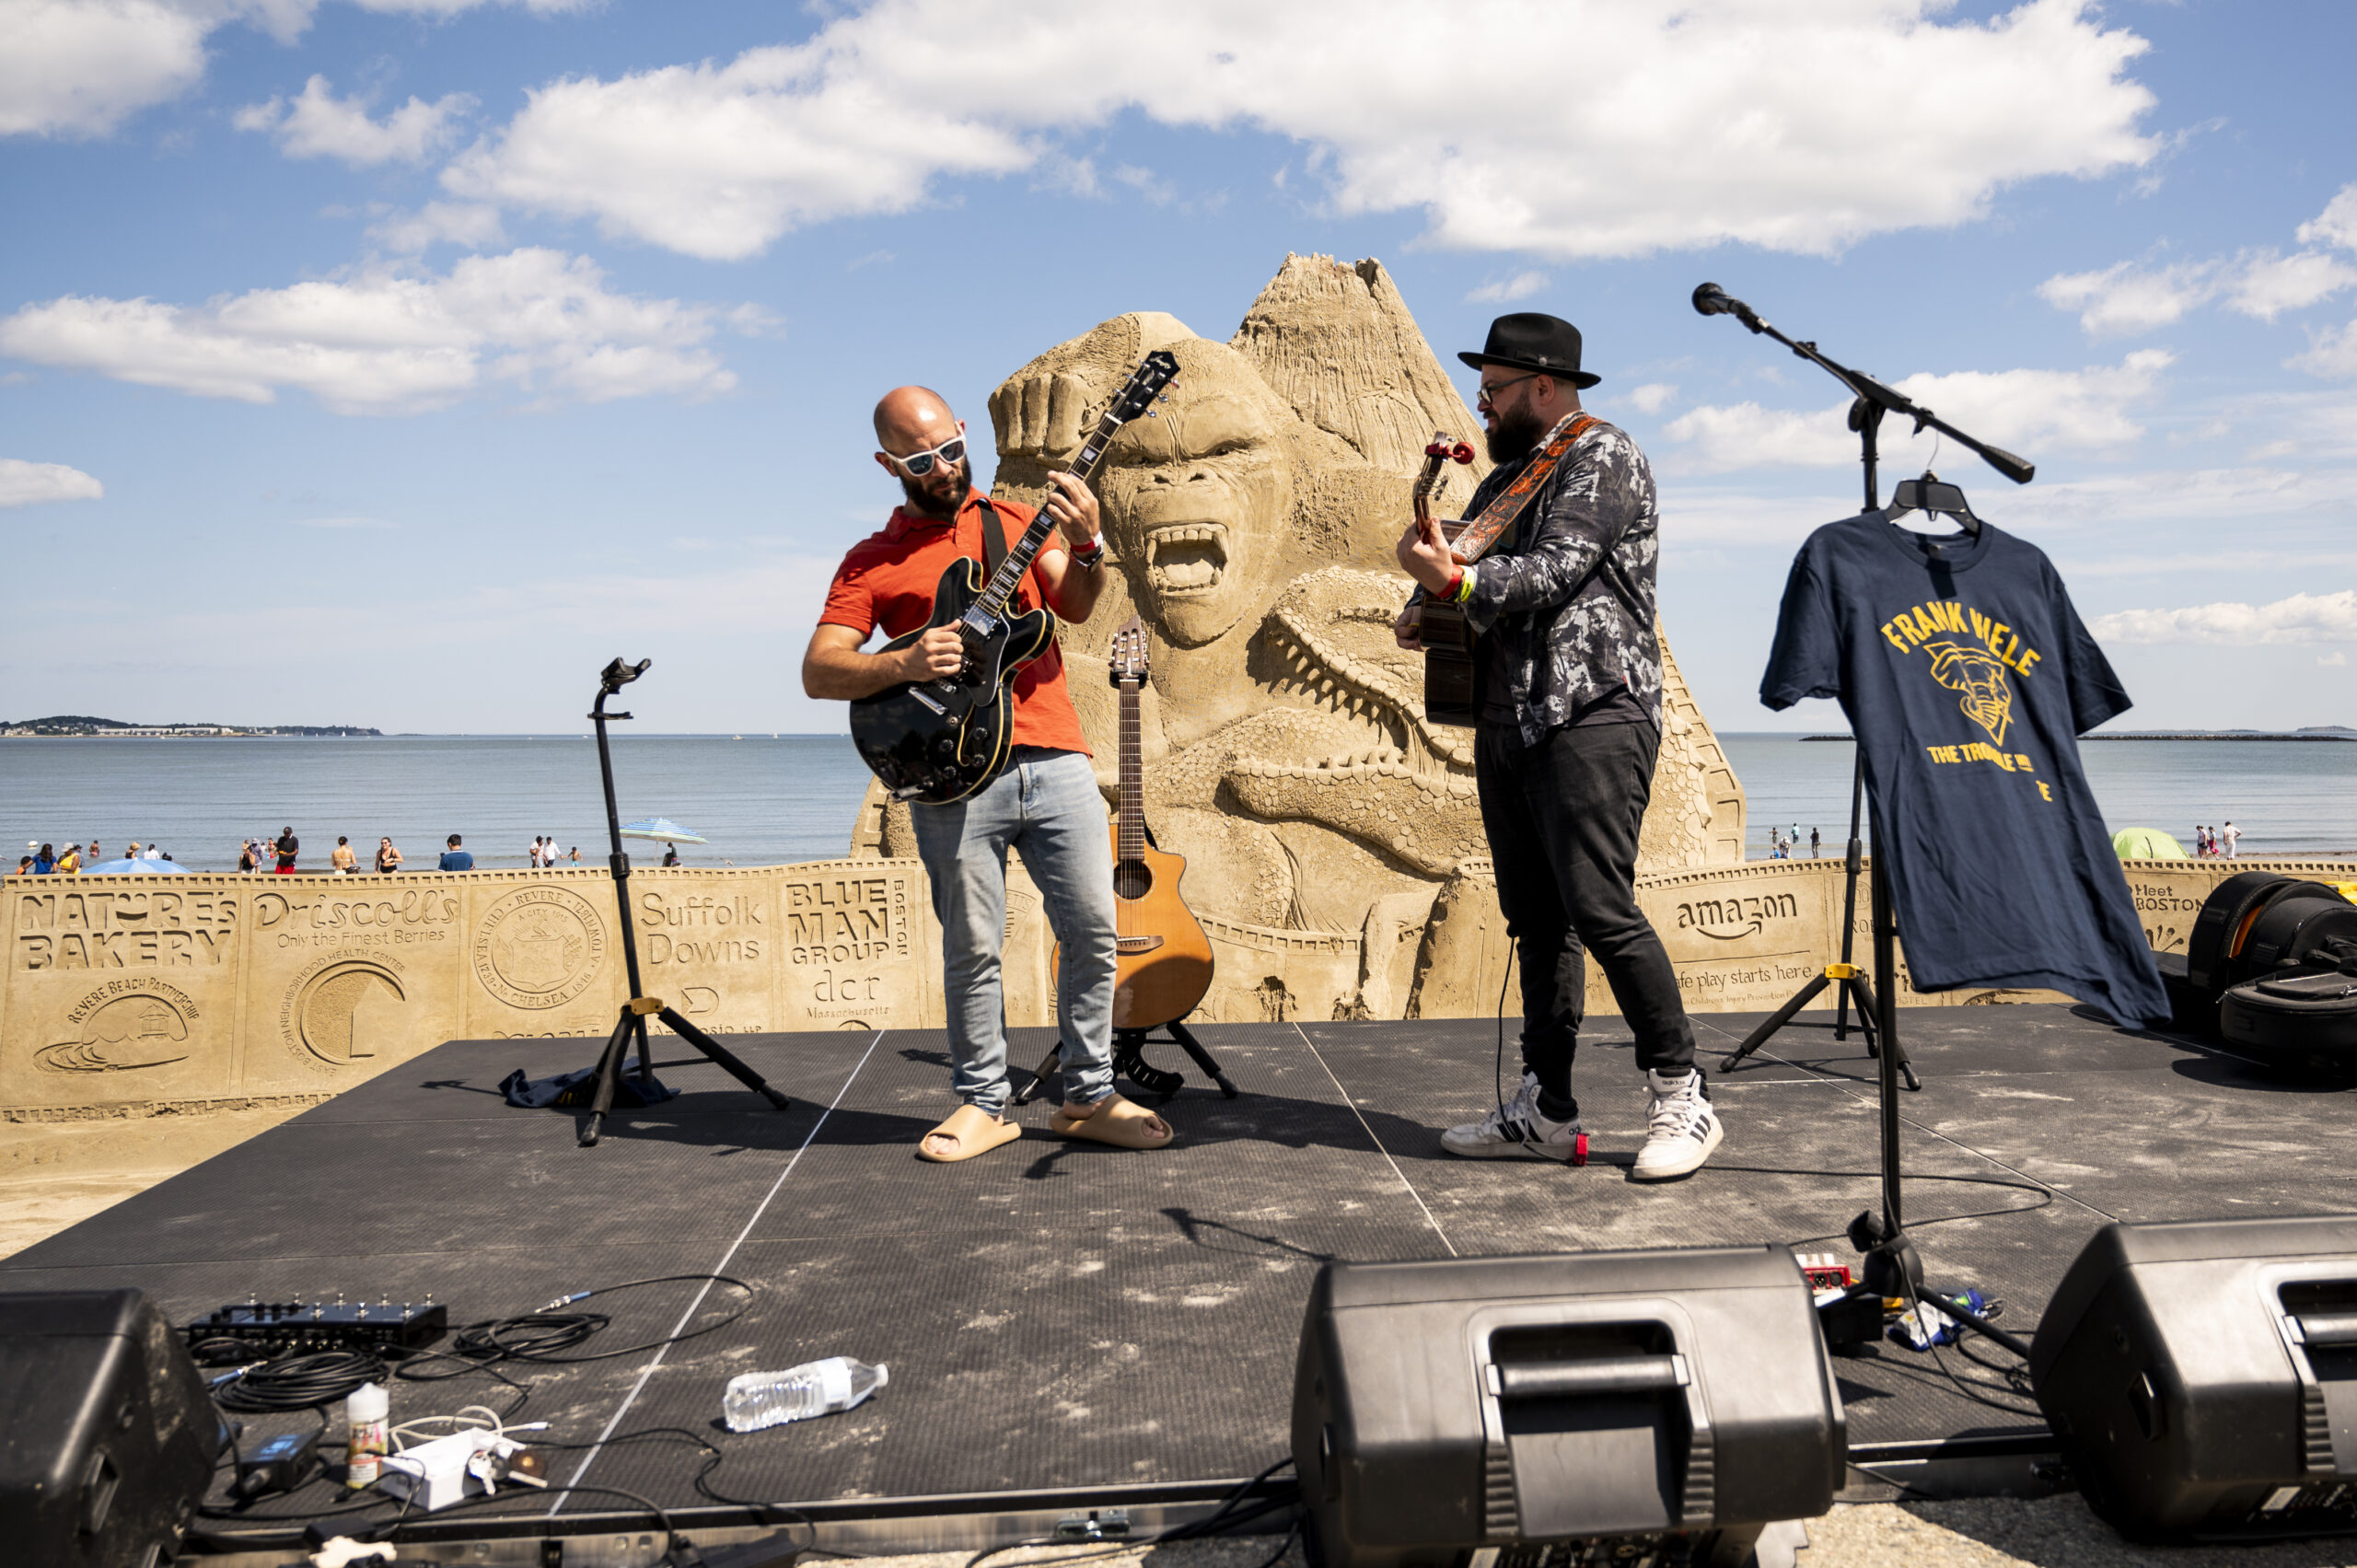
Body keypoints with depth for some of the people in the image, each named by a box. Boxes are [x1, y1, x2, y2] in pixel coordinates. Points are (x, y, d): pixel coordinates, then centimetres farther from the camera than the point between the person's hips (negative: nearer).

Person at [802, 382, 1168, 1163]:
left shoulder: (1015, 521, 15)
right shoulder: (871, 561, 8)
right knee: (972, 949, 3)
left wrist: (1084, 547, -19)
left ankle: (1088, 1096, 16)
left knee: (1093, 931, 2)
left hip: (1055, 759, 2)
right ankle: (983, 1103, 19)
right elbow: (818, 672, 0)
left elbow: (1075, 606, 1)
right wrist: (904, 665, -17)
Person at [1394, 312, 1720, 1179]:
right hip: (1507, 721, 9)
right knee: (1536, 922, 8)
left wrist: (1454, 579, -17)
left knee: (1601, 912, -14)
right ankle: (1546, 1109, 14)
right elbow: (1460, 569, 25)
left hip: (1591, 717, -9)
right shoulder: (1508, 475, 23)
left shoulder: (1602, 455, -3)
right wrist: (1418, 612, 5)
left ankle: (1681, 1099, -3)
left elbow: (1557, 572, -15)